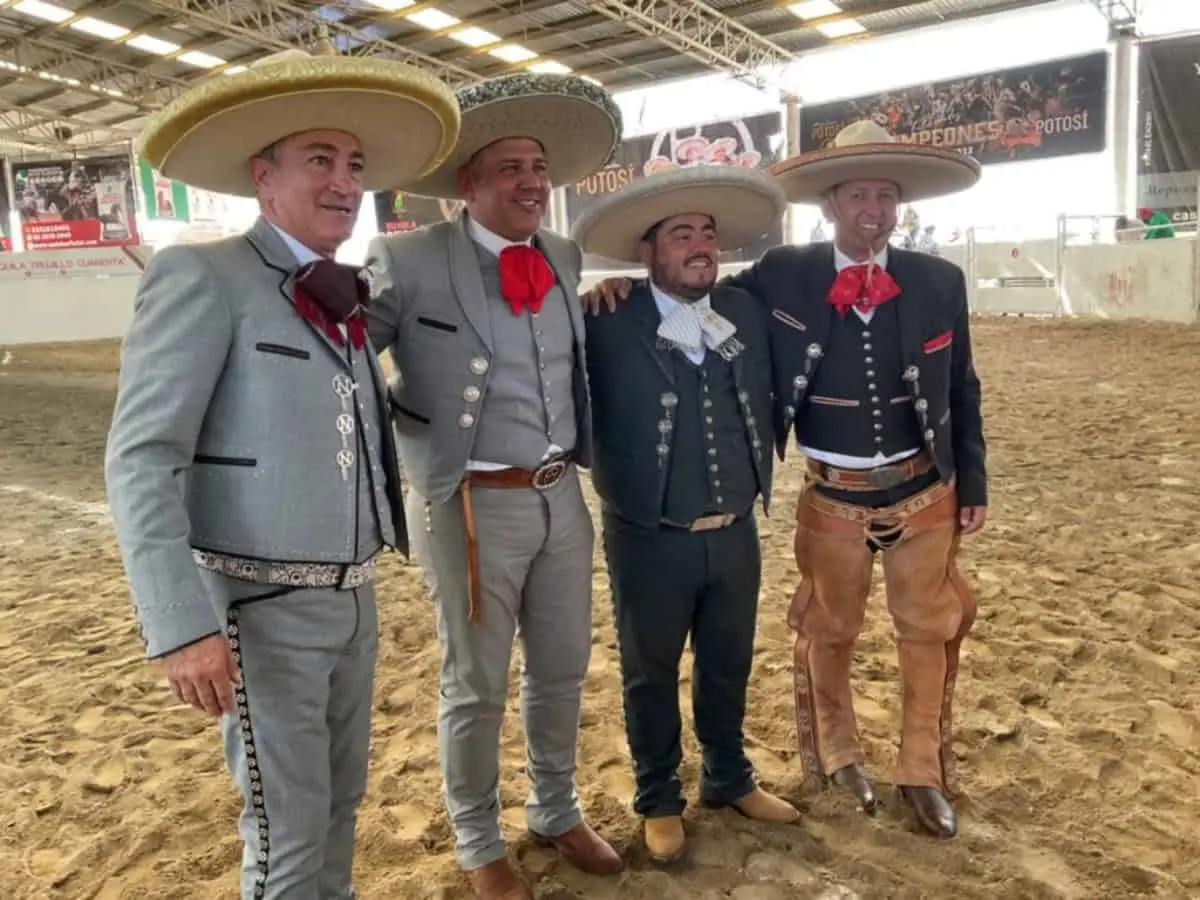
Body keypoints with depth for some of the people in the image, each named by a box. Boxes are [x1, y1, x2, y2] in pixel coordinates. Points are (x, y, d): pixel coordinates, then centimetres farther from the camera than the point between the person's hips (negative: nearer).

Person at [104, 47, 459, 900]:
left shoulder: (352, 296, 8)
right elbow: (141, 462, -17)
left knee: (340, 802, 22)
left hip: (352, 598, 7)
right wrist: (184, 626, -23)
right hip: (261, 607, -6)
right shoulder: (200, 276, -12)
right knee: (289, 827, 8)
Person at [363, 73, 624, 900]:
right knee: (477, 688, 11)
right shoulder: (409, 262, -12)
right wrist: (409, 448, -9)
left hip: (562, 497, 6)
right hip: (472, 506, -5)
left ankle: (557, 811, 43)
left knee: (563, 671, 19)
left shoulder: (566, 260, 7)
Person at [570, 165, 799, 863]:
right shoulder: (608, 324, -15)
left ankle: (730, 779, 44)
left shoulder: (747, 313, 1)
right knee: (652, 675, 14)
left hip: (737, 533, 4)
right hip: (650, 541, -4)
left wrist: (758, 481, 11)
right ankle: (660, 799, 36)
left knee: (728, 666, 21)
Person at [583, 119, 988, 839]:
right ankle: (836, 753, 43)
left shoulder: (940, 281, -4)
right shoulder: (783, 274, -9)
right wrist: (624, 288, -15)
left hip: (927, 494, 2)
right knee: (828, 632, 16)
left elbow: (962, 393, 4)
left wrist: (974, 485, 5)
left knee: (932, 631, 13)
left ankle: (925, 772, 36)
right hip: (833, 500, -1)